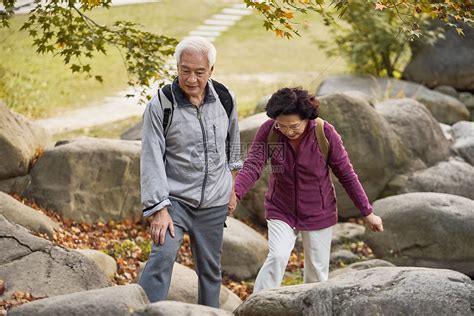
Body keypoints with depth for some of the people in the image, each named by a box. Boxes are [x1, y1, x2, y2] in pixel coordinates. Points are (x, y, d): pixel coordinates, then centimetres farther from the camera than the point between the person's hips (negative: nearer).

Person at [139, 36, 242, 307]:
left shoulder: (225, 99, -2)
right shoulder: (161, 104, -13)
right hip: (174, 198, -3)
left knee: (210, 269, 11)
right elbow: (152, 159, -15)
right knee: (162, 257, -21)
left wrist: (232, 177, 22)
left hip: (214, 203, 4)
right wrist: (159, 209, -19)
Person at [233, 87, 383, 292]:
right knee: (277, 257, -20)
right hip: (280, 211, 0)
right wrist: (234, 193, -43)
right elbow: (252, 166, -24)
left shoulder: (325, 133, -19)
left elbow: (346, 174, -9)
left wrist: (367, 212, -4)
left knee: (317, 271, 9)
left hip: (318, 213, 0)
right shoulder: (268, 131, -17)